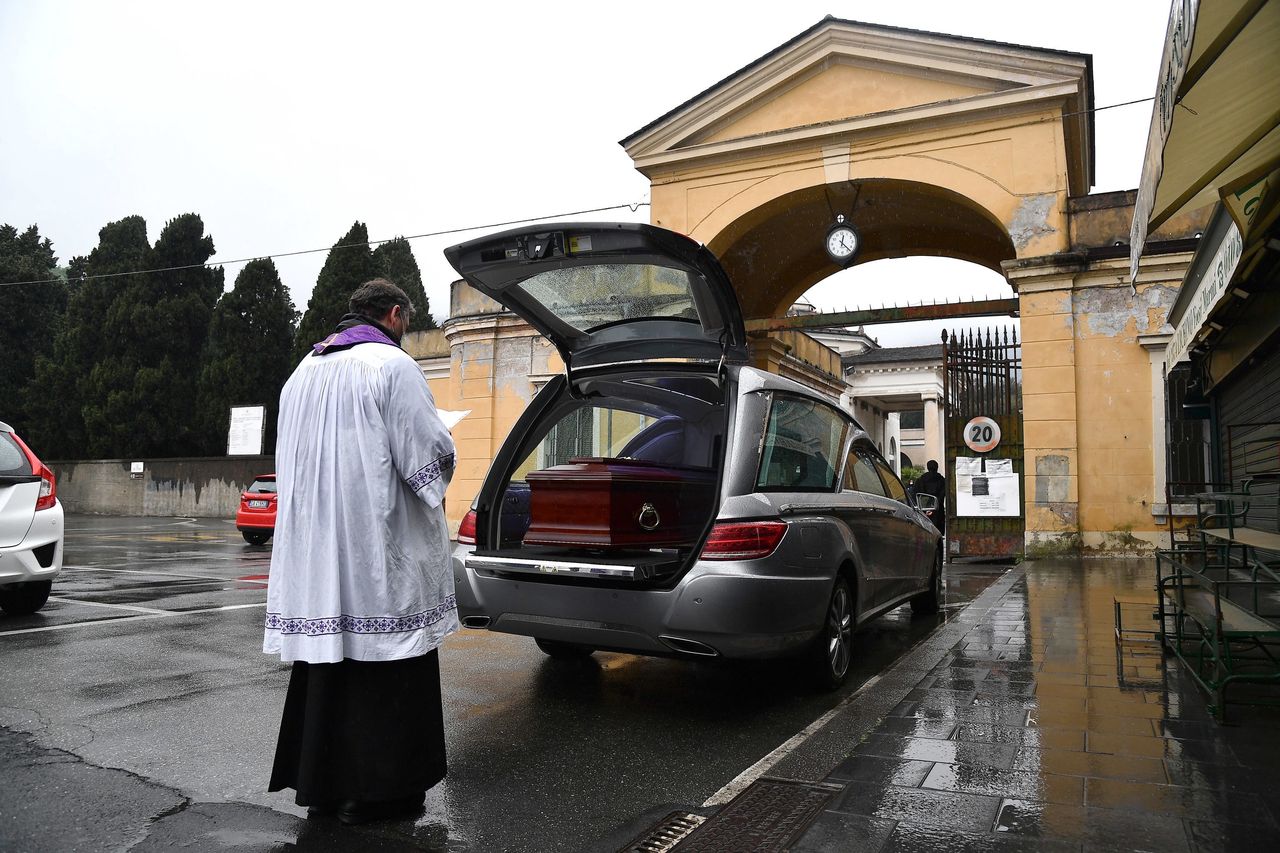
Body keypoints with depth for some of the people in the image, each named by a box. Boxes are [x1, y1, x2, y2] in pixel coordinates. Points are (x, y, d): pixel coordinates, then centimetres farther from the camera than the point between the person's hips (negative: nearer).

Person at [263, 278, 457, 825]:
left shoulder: (304, 370, 14)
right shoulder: (392, 365, -10)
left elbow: (292, 458, 19)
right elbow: (429, 453, -14)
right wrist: (434, 481, 7)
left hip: (312, 548, 8)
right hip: (379, 552, -7)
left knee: (326, 660, 15)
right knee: (383, 672, 2)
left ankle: (319, 782, 25)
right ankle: (375, 790, 9)